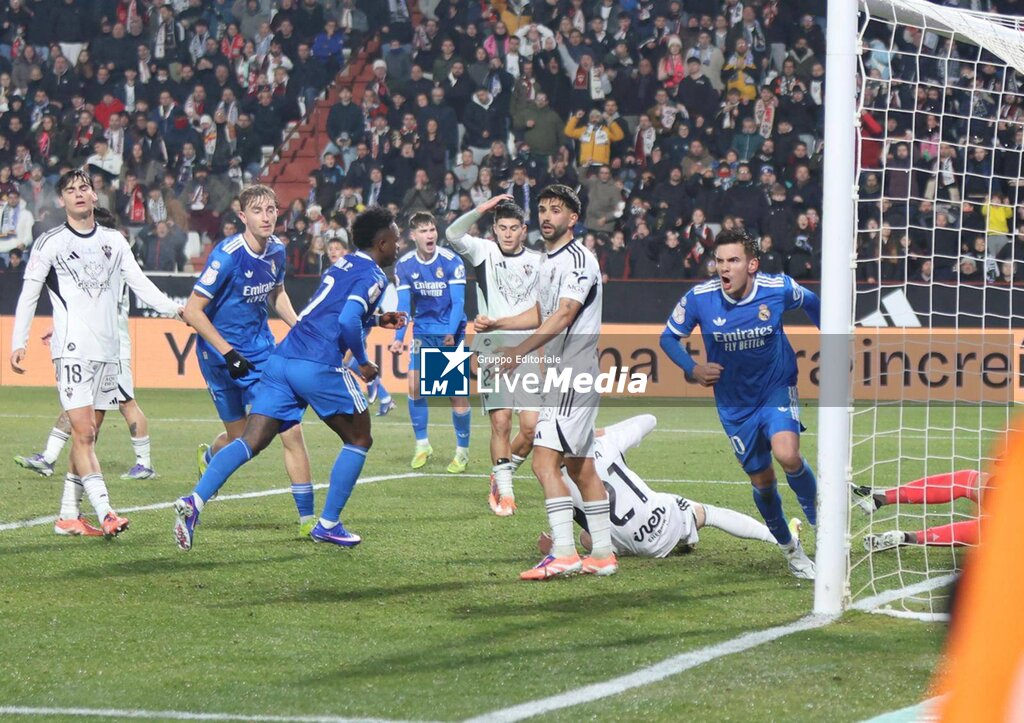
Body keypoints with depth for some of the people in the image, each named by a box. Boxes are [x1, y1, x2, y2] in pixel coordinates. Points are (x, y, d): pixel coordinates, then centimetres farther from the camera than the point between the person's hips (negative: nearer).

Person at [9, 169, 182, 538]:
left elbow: (140, 284, 13)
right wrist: (18, 343, -4)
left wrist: (175, 309, 0)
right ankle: (105, 513, -20)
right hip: (72, 350, -5)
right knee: (83, 432, -13)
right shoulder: (50, 243, 1)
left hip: (108, 351, 5)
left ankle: (68, 515, 12)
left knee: (87, 435, 6)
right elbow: (28, 295, 2)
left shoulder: (114, 241, 14)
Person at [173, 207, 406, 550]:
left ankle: (194, 502, -21)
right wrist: (363, 361, -3)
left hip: (282, 358, 7)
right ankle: (328, 524, 11)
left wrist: (377, 320, 35)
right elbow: (348, 322, -17)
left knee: (251, 442, -2)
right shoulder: (372, 275, -2)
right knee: (359, 440, 13)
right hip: (319, 366, -7)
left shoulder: (343, 265, 25)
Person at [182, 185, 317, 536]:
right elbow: (192, 310, -20)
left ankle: (307, 517, 0)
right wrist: (228, 353, -23)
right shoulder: (228, 256, -22)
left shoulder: (276, 250, -1)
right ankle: (209, 456, 45)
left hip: (262, 349, 5)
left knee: (290, 430, -6)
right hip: (222, 353, -5)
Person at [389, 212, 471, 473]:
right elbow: (404, 305, -5)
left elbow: (458, 302, -17)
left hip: (451, 332, -3)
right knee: (415, 385, -4)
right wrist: (399, 337, -17)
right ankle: (422, 445, 10)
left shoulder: (451, 262, -15)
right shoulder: (404, 265, -5)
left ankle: (462, 451, 5)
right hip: (423, 331, 3)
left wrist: (450, 334, -29)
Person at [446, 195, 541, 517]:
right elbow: (453, 234, -13)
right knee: (500, 422, -8)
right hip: (493, 351, -2)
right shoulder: (485, 252, 4)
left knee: (531, 426, -6)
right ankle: (504, 491, 2)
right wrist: (482, 209, -22)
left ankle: (502, 474, 18)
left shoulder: (538, 262, 10)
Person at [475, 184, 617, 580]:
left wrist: (519, 351, -27)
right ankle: (603, 554, 16)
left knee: (545, 461, -17)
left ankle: (563, 553, -21)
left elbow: (563, 316, -22)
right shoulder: (550, 260, 18)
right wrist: (496, 324, 20)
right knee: (580, 466, 12)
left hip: (574, 373, -10)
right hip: (561, 374, 10)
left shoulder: (578, 259, -13)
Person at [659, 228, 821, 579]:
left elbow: (811, 303, 5)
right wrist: (694, 369, -18)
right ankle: (790, 548, 33)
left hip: (777, 388, -2)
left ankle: (819, 518, 0)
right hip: (735, 403, 2)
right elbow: (669, 337, -2)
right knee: (762, 482, 7)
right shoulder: (699, 299, -19)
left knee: (787, 456, -27)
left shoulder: (779, 289, -19)